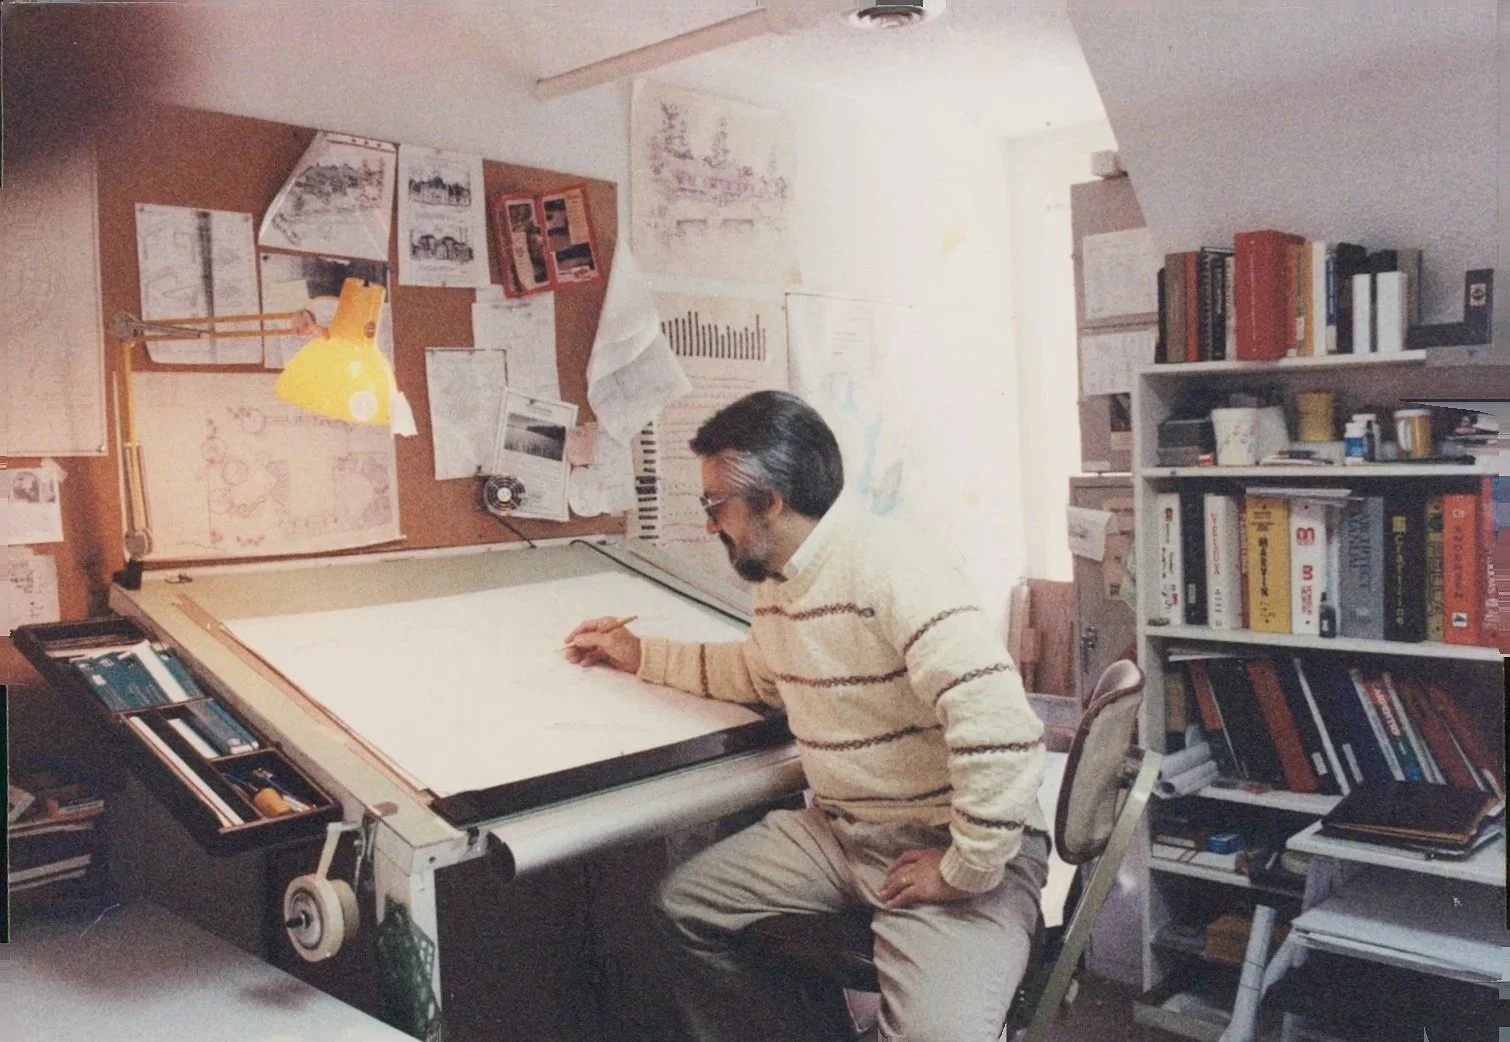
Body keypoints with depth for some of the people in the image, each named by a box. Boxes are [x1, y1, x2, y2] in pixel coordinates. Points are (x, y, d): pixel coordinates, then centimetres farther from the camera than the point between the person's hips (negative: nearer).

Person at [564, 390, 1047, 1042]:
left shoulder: (887, 567, -23)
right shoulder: (778, 581, 7)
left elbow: (1001, 726, -31)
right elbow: (760, 671, 30)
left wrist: (966, 871, -23)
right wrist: (640, 656, 27)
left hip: (943, 842, -9)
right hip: (837, 831, 9)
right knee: (684, 908, 10)